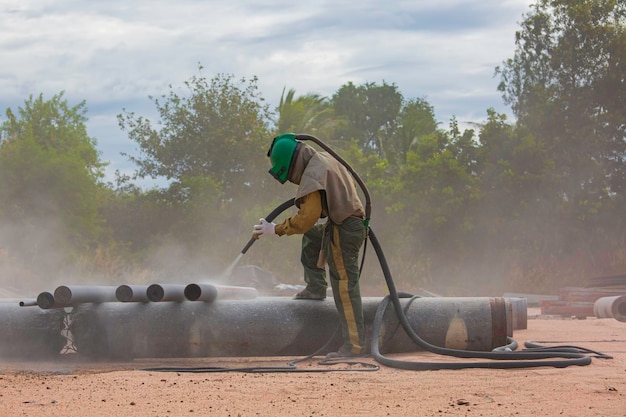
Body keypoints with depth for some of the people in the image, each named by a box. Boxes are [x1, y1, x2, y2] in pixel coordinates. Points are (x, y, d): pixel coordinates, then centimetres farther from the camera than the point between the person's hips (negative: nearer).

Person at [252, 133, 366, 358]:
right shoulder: (325, 159, 11)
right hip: (352, 221, 10)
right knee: (310, 235, 30)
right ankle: (316, 287, 25)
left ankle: (354, 346, -8)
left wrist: (275, 229, -14)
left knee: (345, 289, -8)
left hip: (342, 231, -10)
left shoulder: (313, 175, -18)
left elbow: (306, 218, -23)